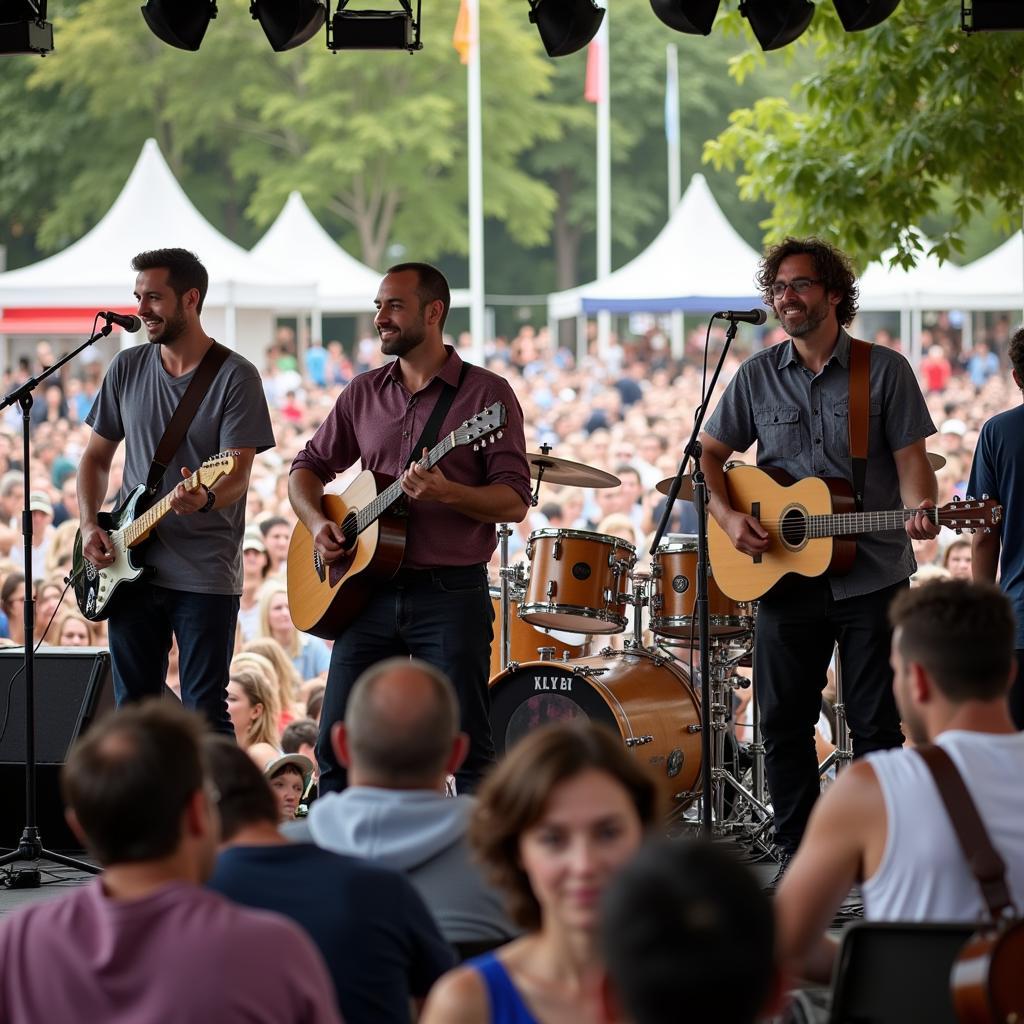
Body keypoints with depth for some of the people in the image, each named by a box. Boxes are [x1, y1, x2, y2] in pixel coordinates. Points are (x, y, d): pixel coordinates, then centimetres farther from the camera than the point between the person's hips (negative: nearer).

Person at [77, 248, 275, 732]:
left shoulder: (236, 377, -7)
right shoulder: (127, 367, 8)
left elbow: (238, 475, -13)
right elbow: (96, 457, 16)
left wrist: (205, 500, -35)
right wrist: (90, 525, 0)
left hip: (206, 575, -5)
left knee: (204, 714, -5)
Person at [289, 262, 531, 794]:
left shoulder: (486, 393, -2)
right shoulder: (363, 393, 12)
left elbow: (515, 501, -7)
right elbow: (307, 468, 19)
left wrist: (447, 494, -24)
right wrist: (317, 521, -1)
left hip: (451, 594, -4)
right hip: (369, 590, 5)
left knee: (467, 750, -4)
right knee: (336, 745, 3)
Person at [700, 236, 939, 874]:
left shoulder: (886, 371, -1)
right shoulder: (758, 376, 7)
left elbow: (910, 459, -4)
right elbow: (709, 453, 11)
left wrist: (921, 508, -25)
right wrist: (728, 517, -6)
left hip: (871, 576, -3)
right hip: (785, 578, 3)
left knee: (877, 727, 0)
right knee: (784, 725, 6)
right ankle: (798, 858, 16)